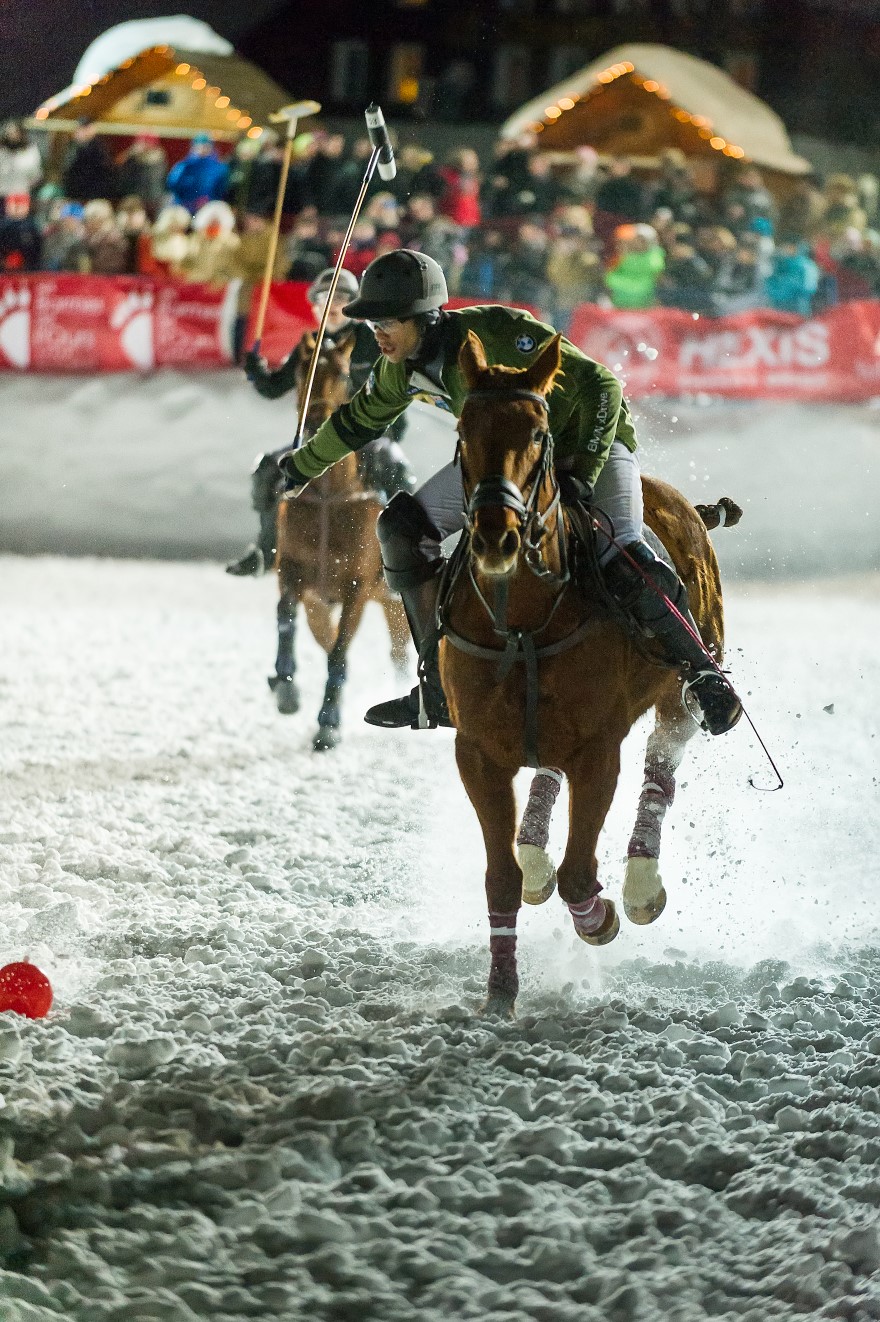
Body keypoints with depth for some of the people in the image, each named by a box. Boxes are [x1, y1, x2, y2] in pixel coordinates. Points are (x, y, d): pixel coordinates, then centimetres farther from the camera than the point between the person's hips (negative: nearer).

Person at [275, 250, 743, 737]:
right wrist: (304, 464, 27)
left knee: (624, 561, -30)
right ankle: (440, 684, -3)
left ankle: (702, 673, -12)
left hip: (590, 442, -7)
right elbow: (358, 420, 13)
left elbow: (599, 387, -31)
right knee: (401, 527, -5)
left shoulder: (500, 335, -32)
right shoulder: (402, 370, -10)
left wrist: (582, 475, -38)